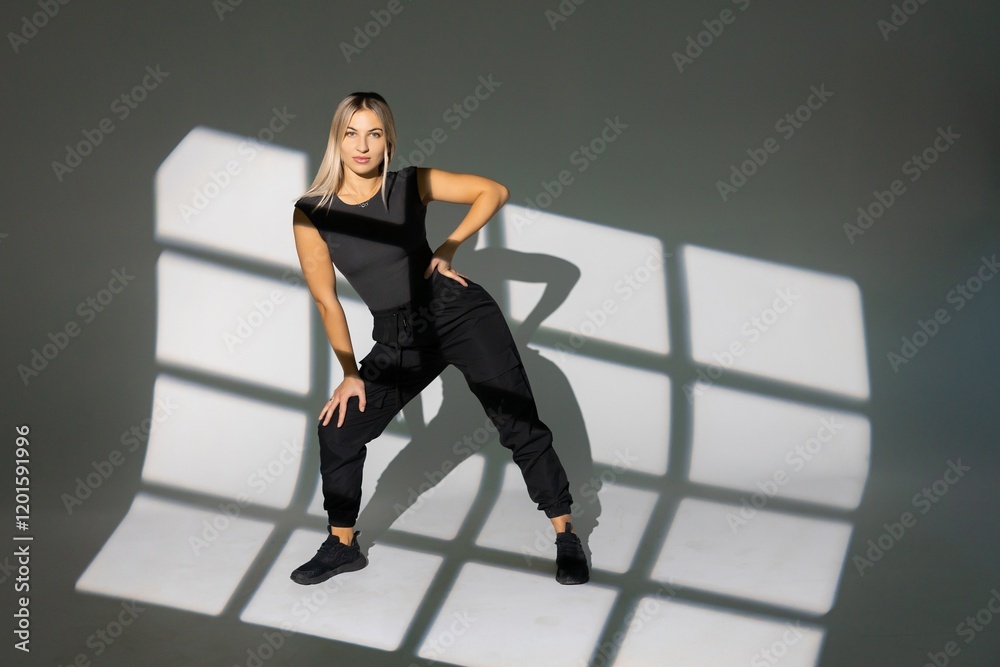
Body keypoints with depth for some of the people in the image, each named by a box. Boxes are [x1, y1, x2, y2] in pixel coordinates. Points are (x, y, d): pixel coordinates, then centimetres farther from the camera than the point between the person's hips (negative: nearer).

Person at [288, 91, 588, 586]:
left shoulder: (412, 186, -5)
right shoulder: (311, 214, -4)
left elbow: (494, 192, 2)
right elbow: (326, 301, 1)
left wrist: (448, 248, -5)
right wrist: (350, 373, 2)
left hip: (458, 310, -2)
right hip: (397, 338, 2)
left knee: (520, 423, -5)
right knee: (338, 428, -1)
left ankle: (566, 537, 10)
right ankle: (343, 545, 20)